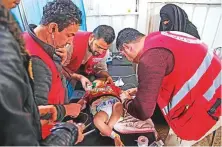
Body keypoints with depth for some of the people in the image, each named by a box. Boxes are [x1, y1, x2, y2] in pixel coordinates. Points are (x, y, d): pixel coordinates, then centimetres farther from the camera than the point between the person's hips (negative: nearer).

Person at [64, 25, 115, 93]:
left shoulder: (104, 51, -16)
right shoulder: (73, 41, -32)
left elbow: (101, 69, -2)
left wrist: (107, 76, -23)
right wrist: (79, 77, -36)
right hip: (66, 78, -3)